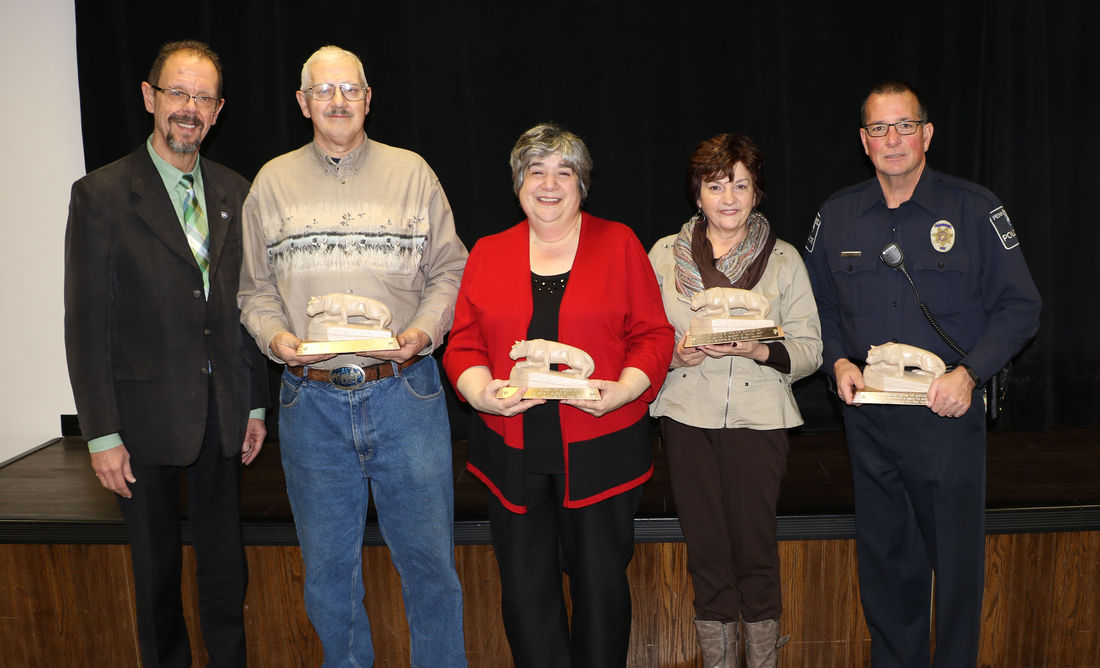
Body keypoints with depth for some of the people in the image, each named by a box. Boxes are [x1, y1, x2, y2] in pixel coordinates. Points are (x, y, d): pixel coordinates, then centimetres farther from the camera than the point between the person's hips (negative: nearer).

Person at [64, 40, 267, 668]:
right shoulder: (101, 195, -7)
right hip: (147, 415, -3)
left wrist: (256, 404, 8)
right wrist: (102, 434, -10)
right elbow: (86, 325, -8)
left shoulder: (235, 194, 6)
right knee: (157, 571, 13)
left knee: (226, 566, 14)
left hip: (223, 411, 4)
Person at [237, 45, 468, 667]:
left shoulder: (412, 172, 6)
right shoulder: (273, 182, 9)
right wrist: (275, 336, -8)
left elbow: (449, 270, 6)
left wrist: (425, 330, -11)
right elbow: (256, 288, 11)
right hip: (312, 401, 1)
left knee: (429, 557, 6)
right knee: (328, 566, 13)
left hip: (406, 392, -1)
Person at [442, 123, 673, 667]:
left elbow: (654, 335, 1)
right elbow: (463, 345, 7)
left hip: (600, 446, -1)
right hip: (513, 448, 2)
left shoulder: (618, 244, 4)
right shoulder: (488, 254, 9)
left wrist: (625, 389, -15)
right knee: (524, 585, 8)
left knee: (601, 581, 9)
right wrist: (481, 391, -12)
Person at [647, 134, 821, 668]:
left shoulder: (783, 259, 5)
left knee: (755, 548, 2)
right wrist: (676, 355, -12)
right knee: (705, 549, 6)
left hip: (758, 417, -1)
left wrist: (756, 349, -17)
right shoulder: (665, 255, 8)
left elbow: (809, 351, 1)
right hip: (687, 415, 1)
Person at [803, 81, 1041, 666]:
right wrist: (837, 361, -3)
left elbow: (1019, 306, -1)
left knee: (957, 559, 7)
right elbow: (819, 305, 14)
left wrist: (970, 372, -14)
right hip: (866, 415, 3)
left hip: (947, 415, -2)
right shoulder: (837, 214, 6)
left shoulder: (974, 209, -3)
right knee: (885, 558, 13)